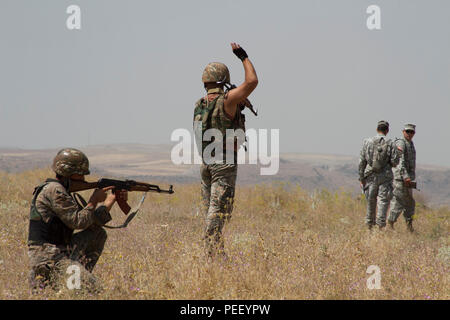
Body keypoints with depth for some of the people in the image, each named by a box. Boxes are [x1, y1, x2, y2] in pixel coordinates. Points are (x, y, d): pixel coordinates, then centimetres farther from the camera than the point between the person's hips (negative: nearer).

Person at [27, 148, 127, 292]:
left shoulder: (63, 191, 17)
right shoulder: (54, 191, -14)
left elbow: (93, 220, 17)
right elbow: (79, 221, -17)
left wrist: (112, 199, 10)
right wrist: (94, 200, -5)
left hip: (62, 251, 10)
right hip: (47, 257, -10)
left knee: (99, 233, 14)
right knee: (93, 287, -17)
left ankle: (78, 273, 6)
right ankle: (42, 283, -9)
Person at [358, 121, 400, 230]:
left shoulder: (367, 142, 1)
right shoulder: (390, 144, -4)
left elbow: (362, 161, 1)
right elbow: (395, 162, -8)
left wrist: (361, 178, 6)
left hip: (370, 176, 2)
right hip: (385, 177, -2)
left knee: (371, 201, 12)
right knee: (383, 201, -1)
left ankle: (369, 224, 18)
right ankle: (380, 225, -10)